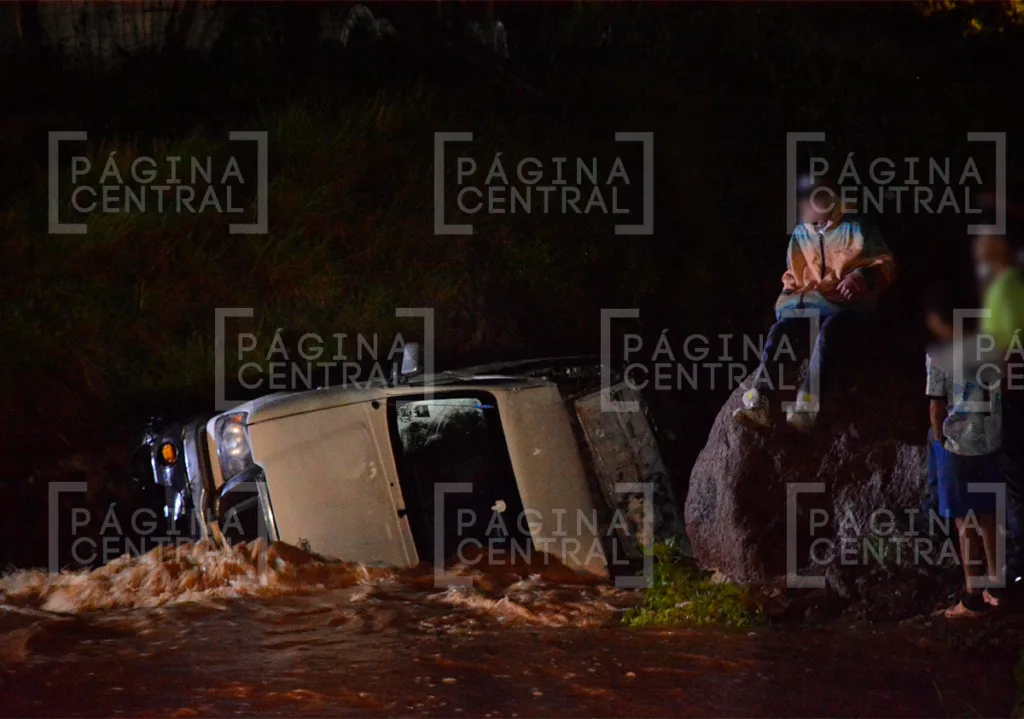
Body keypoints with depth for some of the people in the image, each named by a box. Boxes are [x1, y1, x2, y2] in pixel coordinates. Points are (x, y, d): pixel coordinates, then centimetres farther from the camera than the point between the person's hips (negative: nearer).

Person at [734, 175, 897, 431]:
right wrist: (788, 298, 11)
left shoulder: (856, 228, 4)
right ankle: (760, 403, -43)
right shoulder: (800, 236, 18)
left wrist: (862, 275, -18)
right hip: (808, 306, 4)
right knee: (778, 331, -26)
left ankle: (807, 406, -53)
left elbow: (886, 264, 1)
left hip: (846, 305, -4)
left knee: (826, 331, -38)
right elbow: (793, 277, 31)